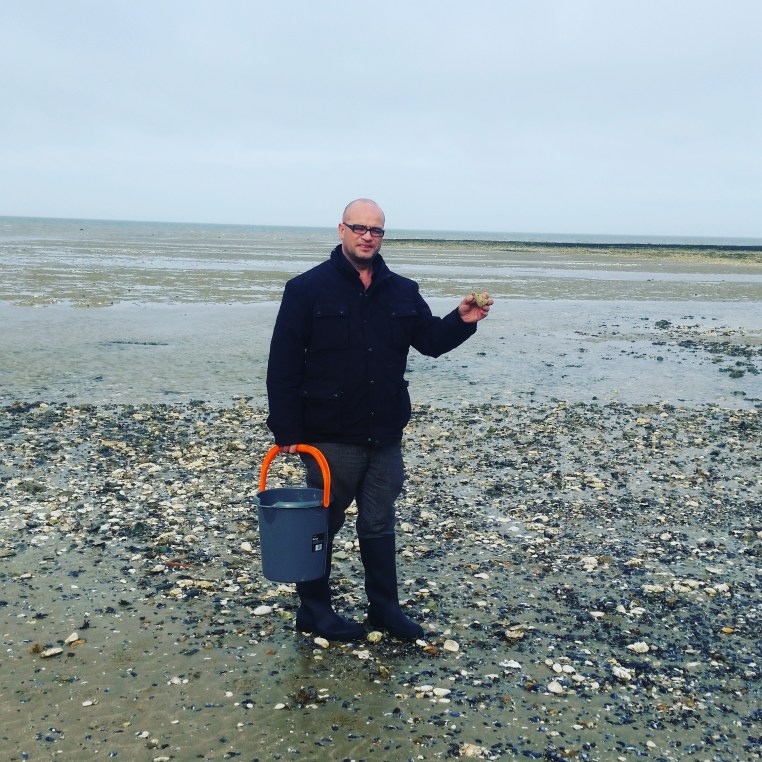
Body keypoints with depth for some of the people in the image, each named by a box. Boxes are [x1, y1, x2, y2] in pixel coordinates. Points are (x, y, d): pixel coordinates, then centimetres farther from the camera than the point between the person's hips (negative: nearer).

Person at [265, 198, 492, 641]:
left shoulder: (402, 291, 7)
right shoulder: (308, 288, -8)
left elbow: (430, 340, 11)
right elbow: (284, 364, -10)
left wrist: (462, 320, -10)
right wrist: (287, 430, -13)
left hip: (385, 434, 5)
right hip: (330, 436, -4)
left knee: (380, 523, 15)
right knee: (322, 523, 9)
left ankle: (386, 608, 29)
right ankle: (314, 610, 24)